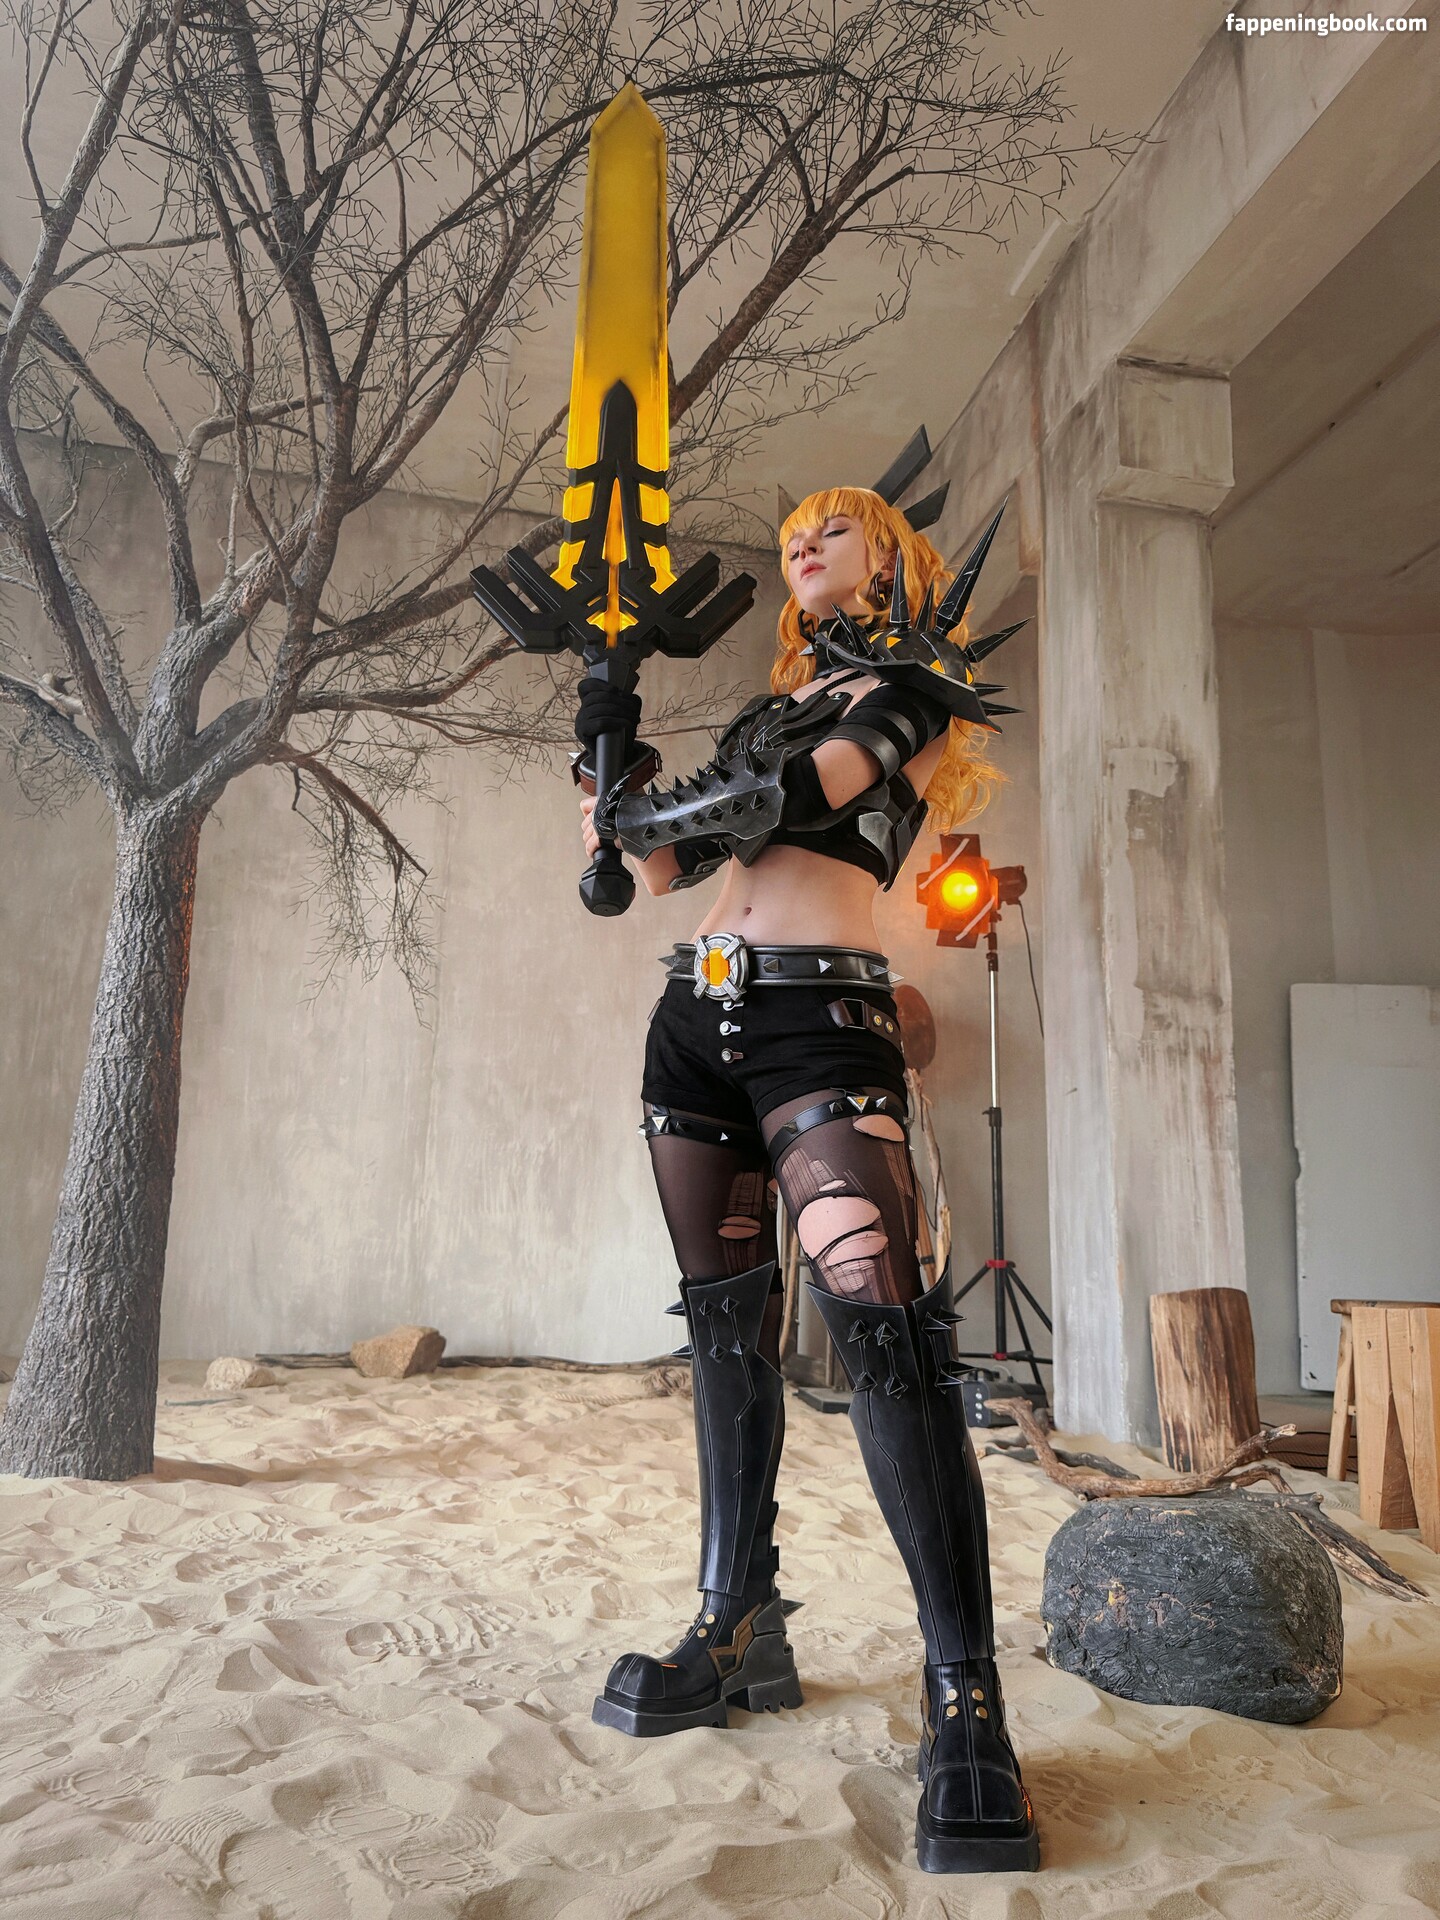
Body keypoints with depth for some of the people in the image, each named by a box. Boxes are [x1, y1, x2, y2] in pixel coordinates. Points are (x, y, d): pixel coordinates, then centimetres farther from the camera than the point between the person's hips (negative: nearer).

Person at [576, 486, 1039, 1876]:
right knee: (726, 1326, 6)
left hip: (816, 1012, -6)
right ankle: (739, 1633, 17)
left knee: (879, 1325, -19)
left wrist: (637, 807, 2)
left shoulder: (918, 683, 8)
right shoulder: (772, 705, 26)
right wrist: (613, 746, 8)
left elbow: (802, 791, -10)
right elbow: (663, 862, 21)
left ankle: (965, 1702, -12)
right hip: (697, 1012, 7)